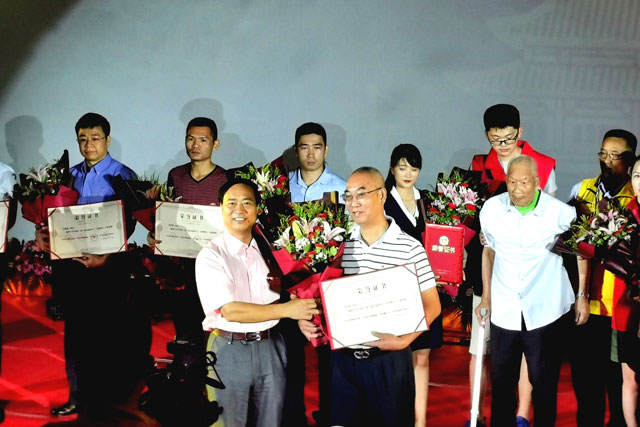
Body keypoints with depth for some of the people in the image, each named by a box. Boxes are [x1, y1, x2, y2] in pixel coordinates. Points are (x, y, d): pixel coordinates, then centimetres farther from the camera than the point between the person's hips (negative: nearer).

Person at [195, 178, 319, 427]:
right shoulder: (211, 255, -11)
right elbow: (230, 311, -20)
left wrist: (302, 317, -11)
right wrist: (288, 310, -22)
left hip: (270, 347, 4)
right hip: (230, 350, -4)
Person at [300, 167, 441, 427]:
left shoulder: (409, 248, -8)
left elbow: (431, 305, -7)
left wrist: (404, 339, -20)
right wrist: (306, 318, -7)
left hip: (389, 359, -3)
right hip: (343, 357, 4)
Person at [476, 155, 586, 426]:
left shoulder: (560, 212, -11)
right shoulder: (492, 208, -4)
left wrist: (583, 298, 2)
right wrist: (486, 296, 12)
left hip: (546, 312, -2)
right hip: (504, 311, 2)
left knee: (544, 381, 7)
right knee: (502, 380, 13)